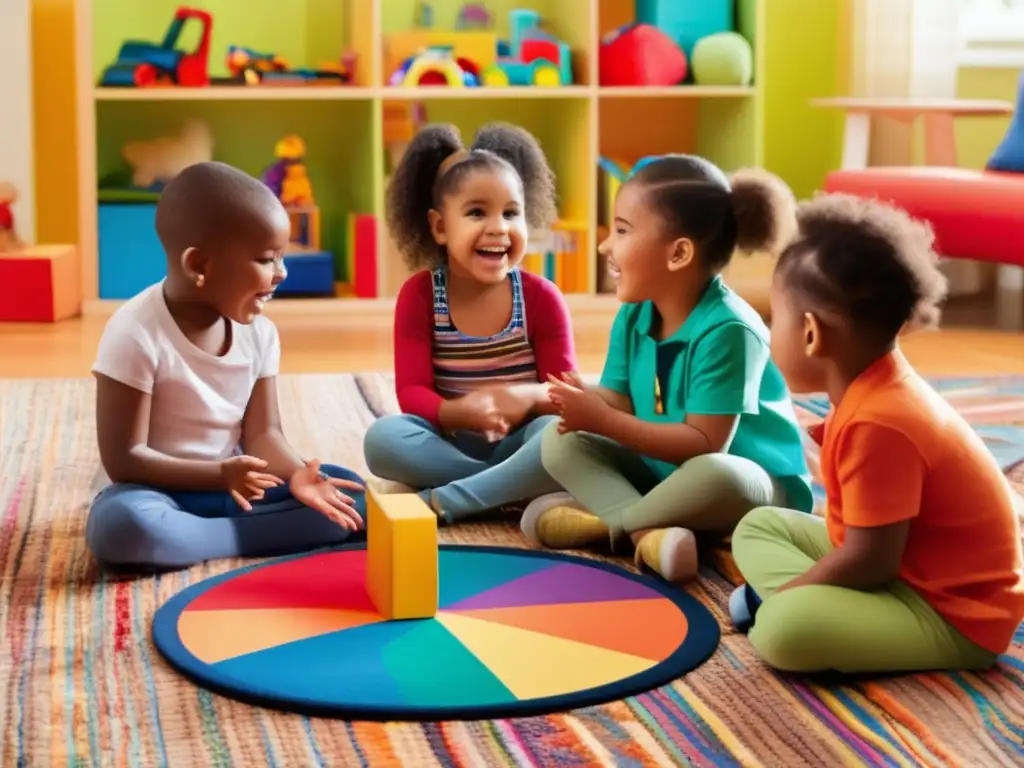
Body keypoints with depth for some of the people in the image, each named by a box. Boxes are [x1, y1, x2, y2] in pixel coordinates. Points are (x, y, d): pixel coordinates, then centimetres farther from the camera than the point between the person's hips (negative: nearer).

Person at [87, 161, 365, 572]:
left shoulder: (258, 331, -3)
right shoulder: (137, 334, -20)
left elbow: (262, 432, -1)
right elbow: (123, 458, -20)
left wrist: (295, 473, -24)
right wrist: (220, 475, -32)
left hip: (236, 482, 5)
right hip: (165, 488, -5)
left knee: (351, 494, -12)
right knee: (119, 525, -38)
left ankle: (195, 536, -18)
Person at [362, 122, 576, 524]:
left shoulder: (541, 297, -3)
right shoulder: (419, 295, -4)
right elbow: (411, 393, -10)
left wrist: (531, 396, -30)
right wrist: (458, 412, -34)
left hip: (519, 443, 0)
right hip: (449, 446, 0)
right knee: (383, 438, -31)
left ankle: (440, 501, -31)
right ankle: (518, 487, -25)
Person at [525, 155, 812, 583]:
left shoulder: (726, 330, -25)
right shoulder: (634, 315, -1)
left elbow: (705, 444, -28)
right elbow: (621, 404, -2)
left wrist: (604, 421, -31)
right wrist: (587, 402, -26)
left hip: (757, 485, -7)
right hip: (665, 472, 7)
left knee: (715, 476, -41)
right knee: (561, 439, -7)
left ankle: (602, 520, -18)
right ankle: (647, 531, -28)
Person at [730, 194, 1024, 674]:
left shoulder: (879, 424, -27)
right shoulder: (877, 390, 5)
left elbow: (869, 563, -25)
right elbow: (860, 532, 10)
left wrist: (782, 595, -12)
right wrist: (793, 594, 4)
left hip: (952, 615, -11)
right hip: (909, 569, 11)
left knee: (781, 628, -35)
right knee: (759, 526, 16)